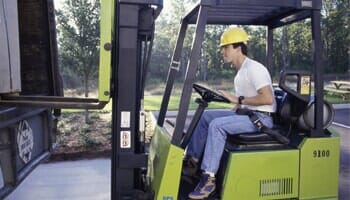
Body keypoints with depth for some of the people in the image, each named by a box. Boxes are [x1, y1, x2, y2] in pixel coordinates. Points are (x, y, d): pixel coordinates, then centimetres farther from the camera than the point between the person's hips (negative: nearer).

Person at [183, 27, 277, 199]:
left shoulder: (253, 68, -15)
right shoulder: (241, 70, 14)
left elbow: (268, 98, -25)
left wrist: (239, 100, -22)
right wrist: (236, 105, 6)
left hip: (261, 118, -10)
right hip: (247, 114, 10)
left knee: (217, 125, -28)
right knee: (205, 116, 2)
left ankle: (208, 178, -23)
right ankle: (191, 161, 4)